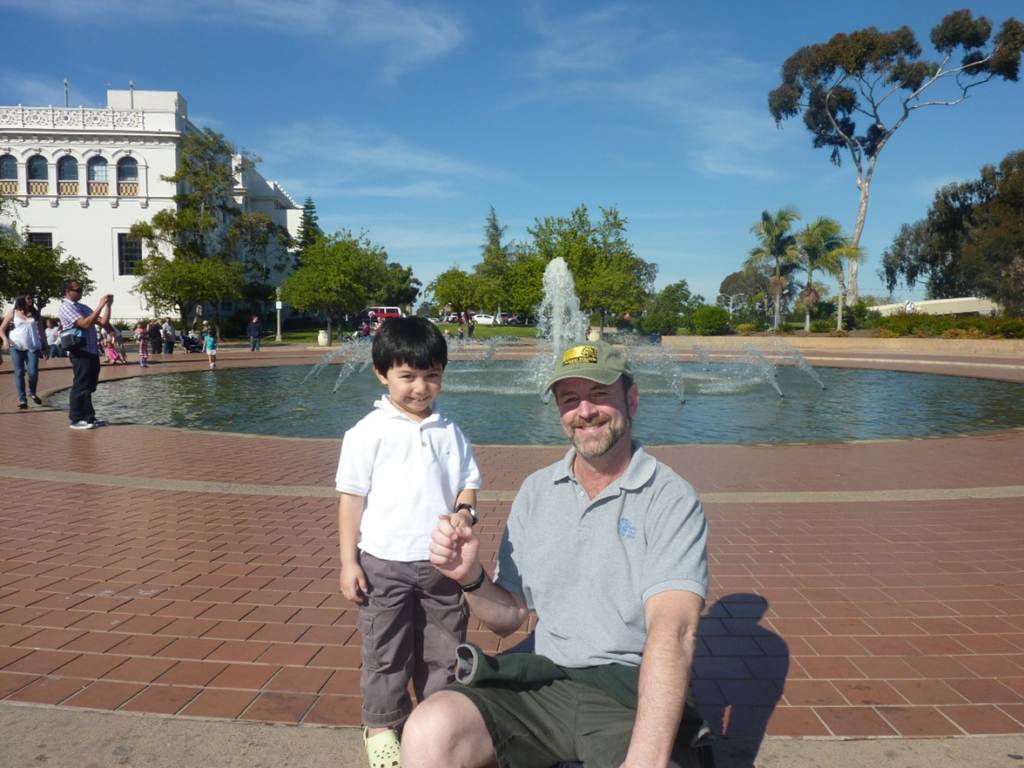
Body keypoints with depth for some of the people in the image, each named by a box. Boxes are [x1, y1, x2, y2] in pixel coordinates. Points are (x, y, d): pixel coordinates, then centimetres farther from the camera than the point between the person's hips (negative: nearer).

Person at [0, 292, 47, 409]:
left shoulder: (35, 313, 10)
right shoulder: (13, 312, 5)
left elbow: (41, 331, 13)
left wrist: (45, 346, 10)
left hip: (32, 347, 1)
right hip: (16, 346, -1)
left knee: (33, 373, -9)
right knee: (19, 373, 0)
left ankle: (32, 393, 18)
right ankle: (22, 399, 3)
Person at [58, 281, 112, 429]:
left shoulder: (83, 307, 18)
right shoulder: (66, 307, -8)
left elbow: (103, 321, 15)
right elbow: (85, 324, -20)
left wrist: (108, 305, 4)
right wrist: (100, 306, -19)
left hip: (92, 351, 8)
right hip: (81, 353, -8)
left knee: (89, 387, 12)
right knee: (80, 386, -5)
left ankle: (89, 417, 17)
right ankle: (76, 419, 1)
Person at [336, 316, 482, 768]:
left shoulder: (449, 432, 3)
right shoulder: (369, 433, -7)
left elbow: (468, 482, 9)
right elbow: (352, 496, -5)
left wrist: (465, 511, -14)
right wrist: (348, 561, -7)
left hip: (442, 562, 3)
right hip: (384, 564, -3)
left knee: (443, 649, 15)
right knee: (385, 652, 12)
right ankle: (381, 725, 32)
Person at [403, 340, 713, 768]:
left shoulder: (671, 500, -6)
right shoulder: (535, 492, 10)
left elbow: (672, 631, -19)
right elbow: (509, 617, 13)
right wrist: (472, 579, -8)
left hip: (633, 695, -3)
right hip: (544, 683, 3)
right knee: (427, 734, -22)